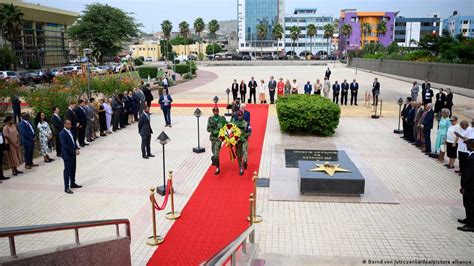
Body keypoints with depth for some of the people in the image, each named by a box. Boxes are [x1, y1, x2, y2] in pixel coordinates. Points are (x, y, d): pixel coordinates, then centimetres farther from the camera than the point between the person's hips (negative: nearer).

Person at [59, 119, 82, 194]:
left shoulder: (70, 131, 9)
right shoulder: (62, 134, -18)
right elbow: (65, 145, -22)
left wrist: (77, 149, -1)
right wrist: (74, 151, -20)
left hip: (73, 154, 9)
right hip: (67, 155, -9)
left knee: (73, 169, 17)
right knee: (67, 170, -2)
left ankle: (72, 184, 31)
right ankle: (66, 187, 4)